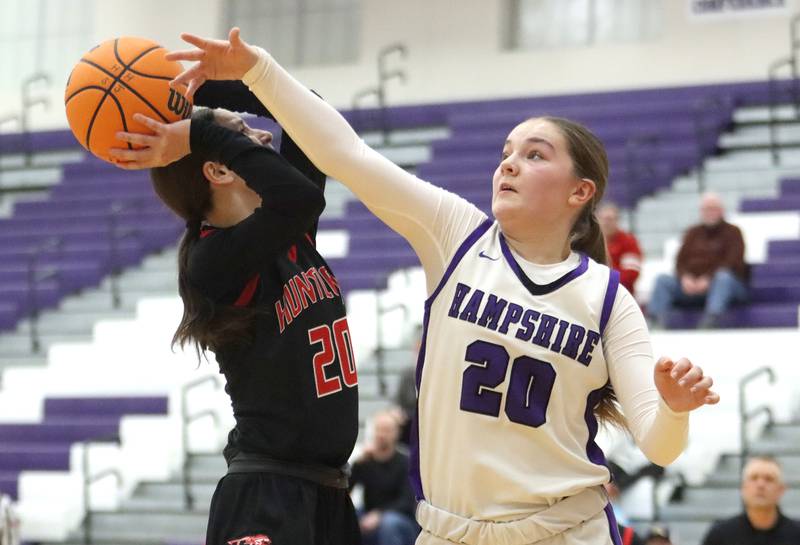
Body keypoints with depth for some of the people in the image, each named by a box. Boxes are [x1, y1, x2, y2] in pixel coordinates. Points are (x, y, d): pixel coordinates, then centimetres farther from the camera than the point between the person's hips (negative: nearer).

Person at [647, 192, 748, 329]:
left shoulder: (732, 232, 6)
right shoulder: (693, 233, 20)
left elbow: (731, 263, -8)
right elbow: (681, 260, 10)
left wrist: (708, 279, -23)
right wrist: (685, 277, -14)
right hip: (691, 284, 4)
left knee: (723, 277, -38)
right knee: (662, 279, -20)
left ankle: (709, 323, -58)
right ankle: (658, 325, -40)